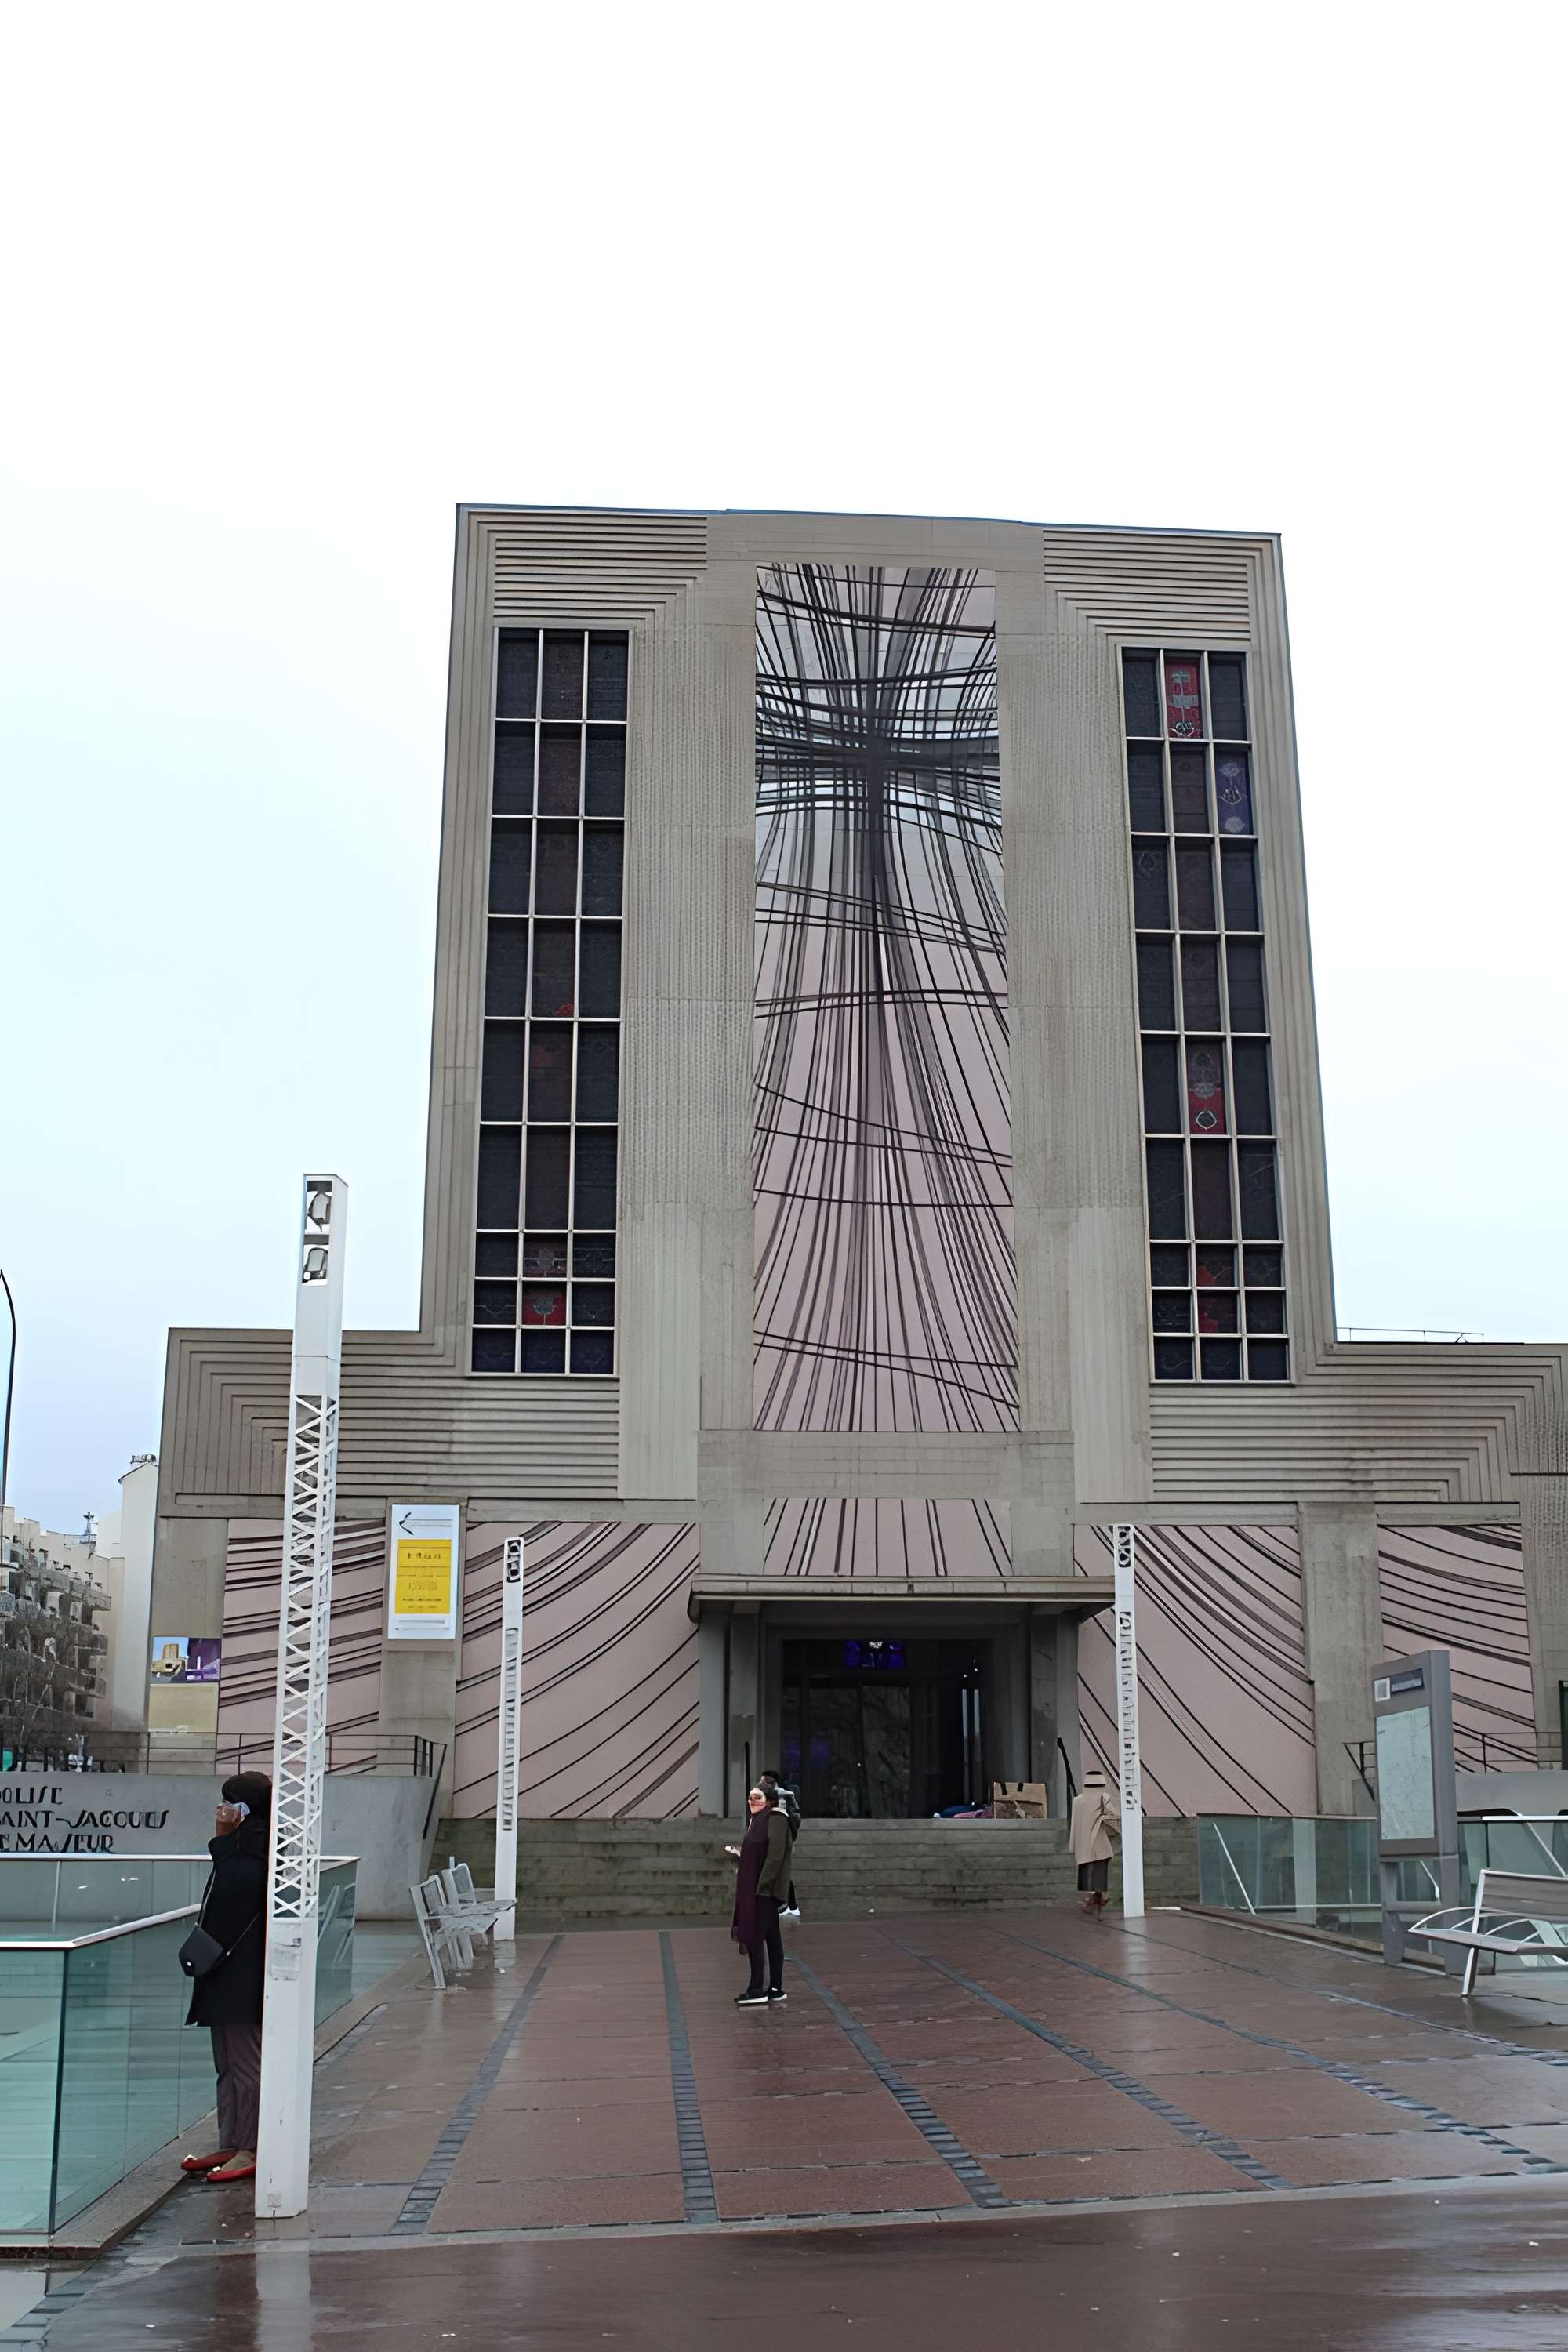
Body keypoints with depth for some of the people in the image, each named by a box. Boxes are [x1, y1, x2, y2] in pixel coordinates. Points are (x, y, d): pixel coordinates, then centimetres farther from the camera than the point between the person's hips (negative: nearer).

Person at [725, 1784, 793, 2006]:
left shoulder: (775, 1818, -12)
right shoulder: (756, 1820, 17)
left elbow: (776, 1854, -20)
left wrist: (762, 1884, -23)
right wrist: (737, 1853, 7)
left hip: (766, 1887, -10)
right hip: (755, 1887, 10)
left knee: (753, 1936, -10)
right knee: (771, 1937, 10)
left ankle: (756, 1990, -9)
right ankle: (776, 1988, 12)